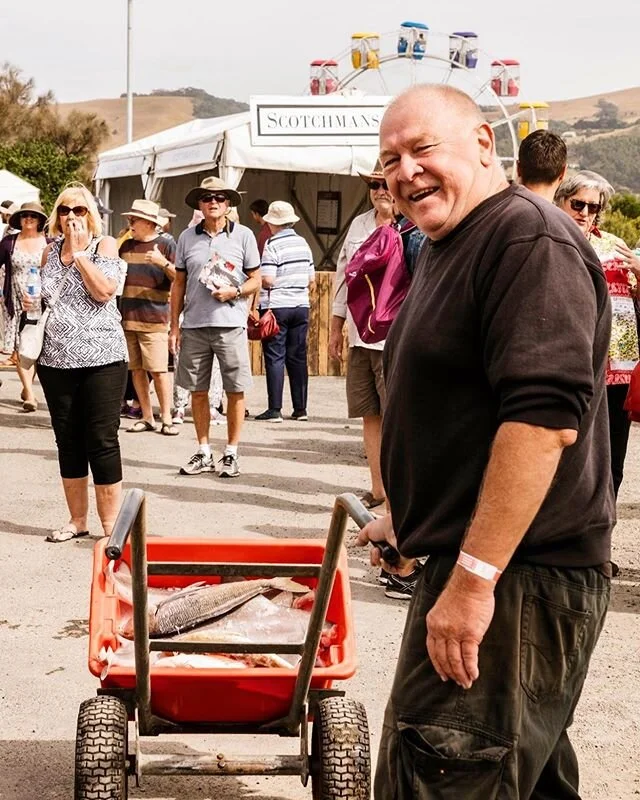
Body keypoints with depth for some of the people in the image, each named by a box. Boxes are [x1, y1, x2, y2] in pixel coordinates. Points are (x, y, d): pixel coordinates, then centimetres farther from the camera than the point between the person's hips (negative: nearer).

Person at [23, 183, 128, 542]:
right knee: (68, 441, 10)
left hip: (101, 359, -5)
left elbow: (104, 291, -16)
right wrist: (31, 303, 8)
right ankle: (77, 519, 21)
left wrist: (80, 252, -12)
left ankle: (111, 523, 3)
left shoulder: (104, 244, -1)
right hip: (56, 361, 5)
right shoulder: (50, 251, 12)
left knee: (102, 442, -4)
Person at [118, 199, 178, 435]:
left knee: (158, 370, -8)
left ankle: (166, 418, 0)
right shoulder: (126, 246, 16)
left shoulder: (165, 246, 0)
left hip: (154, 319, -5)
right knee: (136, 369, 6)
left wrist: (163, 262, -20)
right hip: (127, 316, 5)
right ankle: (146, 417, 13)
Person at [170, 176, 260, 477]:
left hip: (230, 324, -2)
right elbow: (179, 284, 12)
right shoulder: (187, 237, 8)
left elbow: (256, 280, 5)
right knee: (197, 391, 7)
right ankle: (203, 453, 18)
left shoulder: (243, 235, 2)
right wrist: (174, 325, 7)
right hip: (194, 325, 2)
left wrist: (234, 291, -14)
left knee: (235, 391, 0)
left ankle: (231, 453, 10)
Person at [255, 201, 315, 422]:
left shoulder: (273, 245, -10)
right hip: (301, 306, 6)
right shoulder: (303, 243, 10)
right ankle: (300, 409, 10)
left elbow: (267, 280, -17)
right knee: (298, 357, 9)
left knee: (275, 358, -2)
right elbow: (312, 280, 12)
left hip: (276, 307, -6)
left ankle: (275, 410, -3)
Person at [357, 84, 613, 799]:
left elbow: (544, 417, -27)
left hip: (514, 581, -11)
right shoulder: (447, 250, 17)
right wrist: (407, 516, 34)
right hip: (469, 565, 11)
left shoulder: (529, 240, -17)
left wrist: (475, 577, -28)